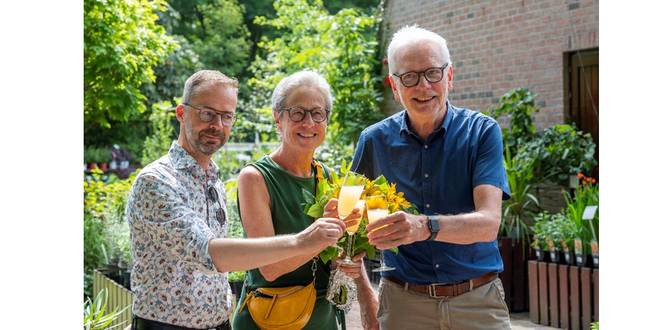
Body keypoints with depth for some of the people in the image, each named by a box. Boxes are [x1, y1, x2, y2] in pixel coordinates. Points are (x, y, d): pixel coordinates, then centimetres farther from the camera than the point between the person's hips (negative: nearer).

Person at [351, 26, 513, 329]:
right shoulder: (374, 141, -1)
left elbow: (488, 222, -18)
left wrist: (425, 227, -37)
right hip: (403, 303, 1)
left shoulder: (482, 132, -6)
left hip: (477, 302, -1)